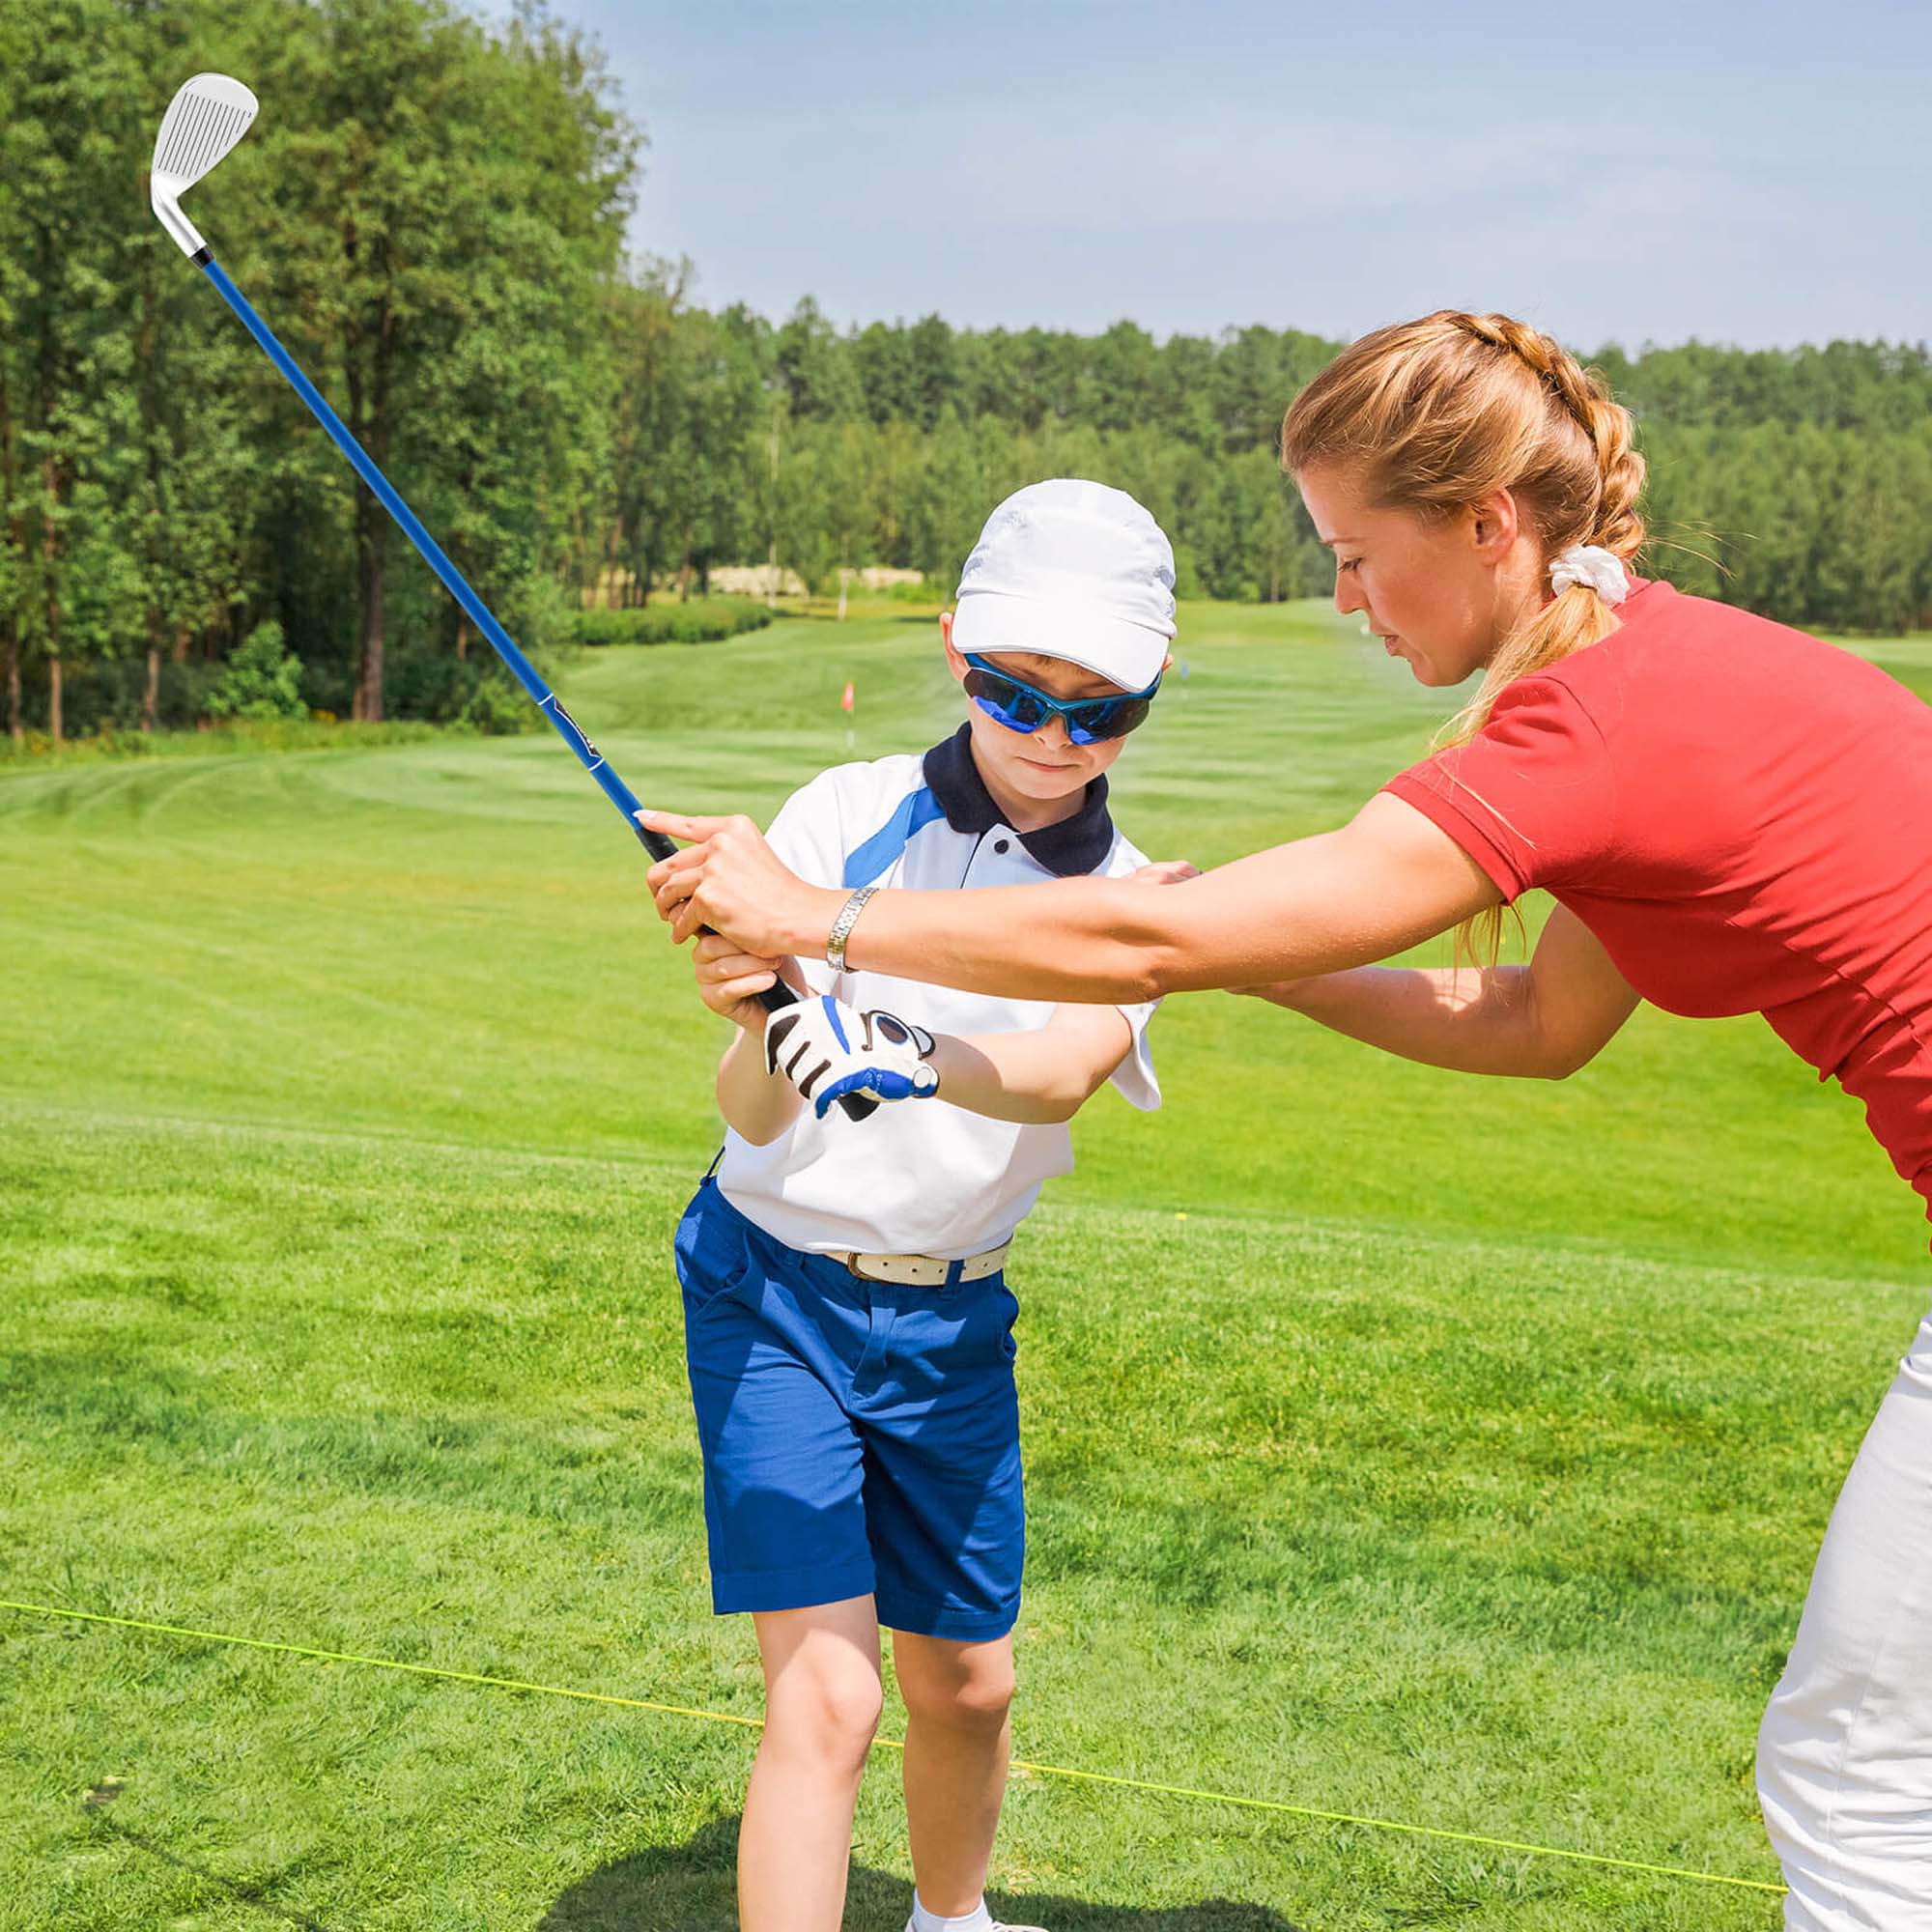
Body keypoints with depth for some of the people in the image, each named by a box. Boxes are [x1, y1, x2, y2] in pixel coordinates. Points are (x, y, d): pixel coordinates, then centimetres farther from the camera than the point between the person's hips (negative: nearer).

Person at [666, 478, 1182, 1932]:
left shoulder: (1130, 899, -3)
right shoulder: (852, 816, -11)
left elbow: (1058, 1074, -25)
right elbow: (756, 1115, -17)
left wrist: (903, 1055, -44)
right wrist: (761, 1027, -40)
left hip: (955, 1320, 4)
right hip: (774, 1293, -3)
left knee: (967, 1682, 15)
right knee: (827, 1695, -14)